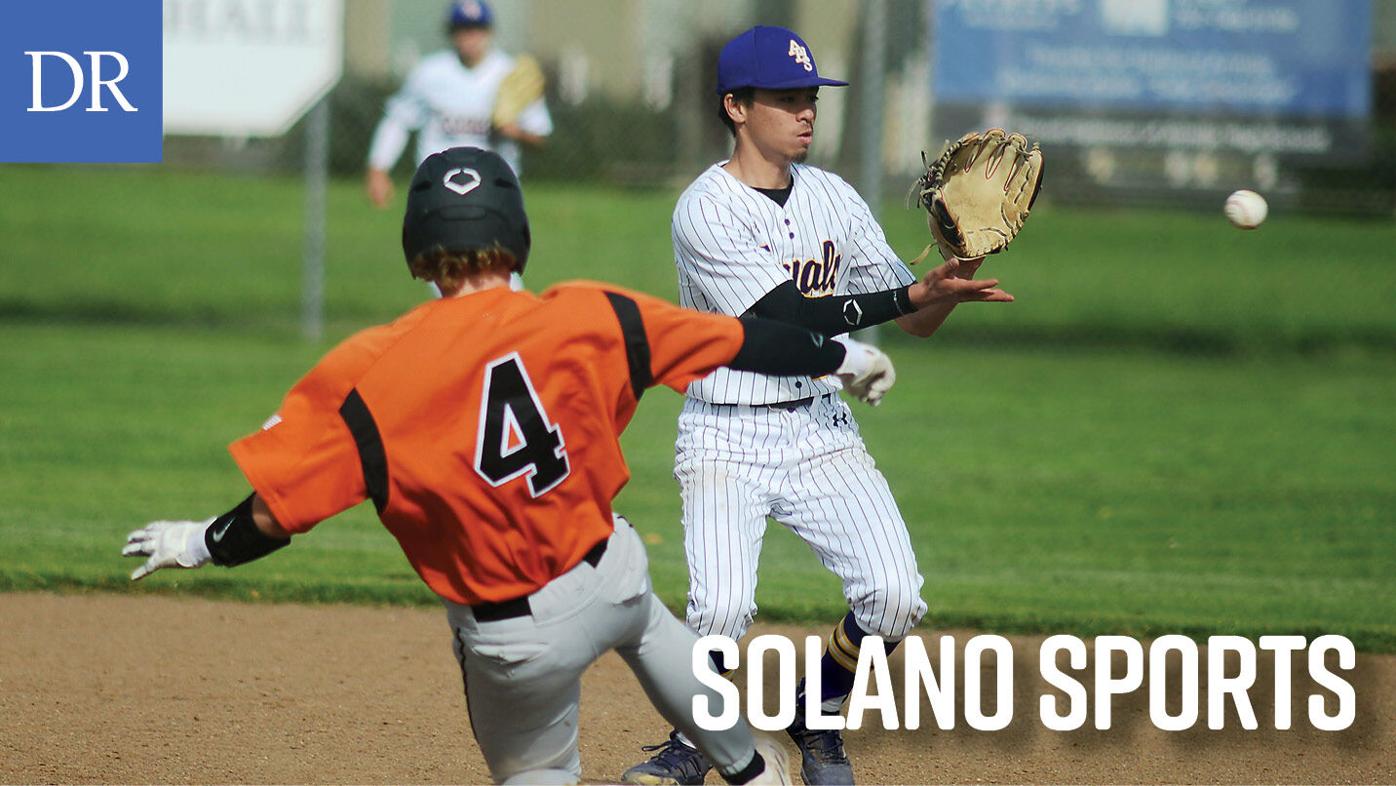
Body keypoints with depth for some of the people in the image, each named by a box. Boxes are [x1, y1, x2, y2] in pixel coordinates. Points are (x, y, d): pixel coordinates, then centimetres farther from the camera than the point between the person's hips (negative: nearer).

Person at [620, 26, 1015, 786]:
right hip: (727, 441, -5)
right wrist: (915, 293, -27)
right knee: (721, 608, -23)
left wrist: (951, 284, -14)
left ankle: (817, 722, 13)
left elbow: (917, 321, 9)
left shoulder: (834, 198, 8)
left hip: (821, 431, 5)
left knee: (893, 596, -14)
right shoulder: (706, 209, -12)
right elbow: (789, 319, -22)